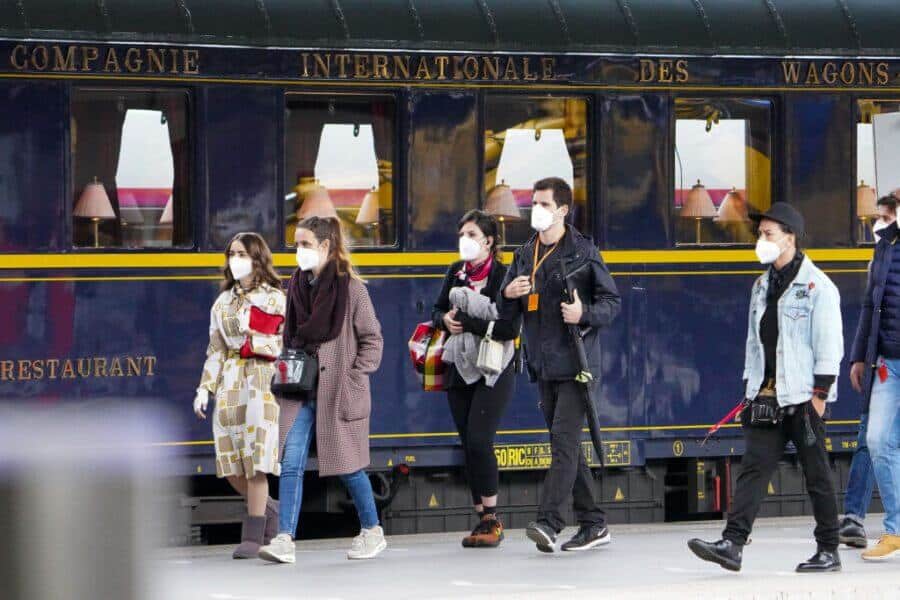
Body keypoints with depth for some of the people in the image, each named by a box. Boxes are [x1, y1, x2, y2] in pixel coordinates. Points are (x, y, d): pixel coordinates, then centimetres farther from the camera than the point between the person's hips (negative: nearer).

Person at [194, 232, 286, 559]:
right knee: (231, 464, 0)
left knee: (255, 460, -9)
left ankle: (253, 535, -5)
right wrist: (205, 388, 7)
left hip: (262, 381, -5)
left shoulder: (275, 299, 2)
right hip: (230, 382, 5)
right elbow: (216, 349, 15)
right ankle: (268, 509, 23)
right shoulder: (223, 302, 16)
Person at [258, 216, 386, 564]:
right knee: (291, 462, -8)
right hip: (302, 387, 5)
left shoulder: (349, 287, -7)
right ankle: (285, 540, -12)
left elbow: (372, 338, -3)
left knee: (347, 464, 5)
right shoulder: (297, 285, 8)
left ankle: (372, 532, 24)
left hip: (338, 388, -5)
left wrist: (354, 377, -9)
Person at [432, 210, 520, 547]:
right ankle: (483, 519, 10)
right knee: (468, 446, 5)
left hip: (493, 371, -7)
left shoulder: (503, 277, -11)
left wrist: (467, 322, -18)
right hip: (459, 369, 7)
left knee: (478, 441, -16)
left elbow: (510, 329, -18)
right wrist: (445, 320, -5)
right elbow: (438, 311, 18)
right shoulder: (456, 272, 8)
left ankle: (492, 519, -8)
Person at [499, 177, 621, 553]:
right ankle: (593, 523, 16)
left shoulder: (583, 251, -3)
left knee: (564, 440, -15)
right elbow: (507, 314, 18)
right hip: (543, 365, 7)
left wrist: (584, 314, -20)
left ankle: (548, 521, -22)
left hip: (576, 363, -7)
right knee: (565, 445, 9)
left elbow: (612, 301, -1)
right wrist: (509, 294, -4)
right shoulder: (525, 255, 15)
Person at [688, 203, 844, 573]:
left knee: (816, 473, 2)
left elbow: (829, 343, -10)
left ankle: (828, 551, 11)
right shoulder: (762, 286, 16)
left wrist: (820, 393, -14)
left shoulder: (817, 285, -7)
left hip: (803, 397, -6)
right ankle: (732, 544, -11)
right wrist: (750, 386, 15)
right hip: (767, 396, 6)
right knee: (754, 466, -3)